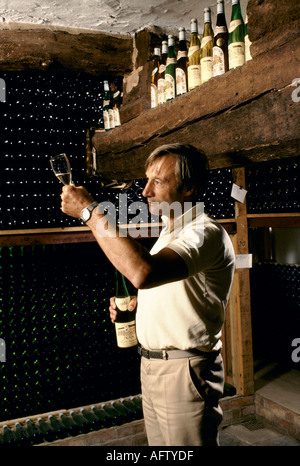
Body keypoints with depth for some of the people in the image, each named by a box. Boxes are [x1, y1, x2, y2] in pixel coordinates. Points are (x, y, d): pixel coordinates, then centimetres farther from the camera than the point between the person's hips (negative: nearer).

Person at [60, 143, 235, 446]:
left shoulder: (205, 232, -21)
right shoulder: (169, 231, 13)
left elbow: (143, 272, -39)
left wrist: (90, 211, -31)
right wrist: (133, 303, 4)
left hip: (184, 372, -9)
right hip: (152, 365, 9)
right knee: (159, 445, 19)